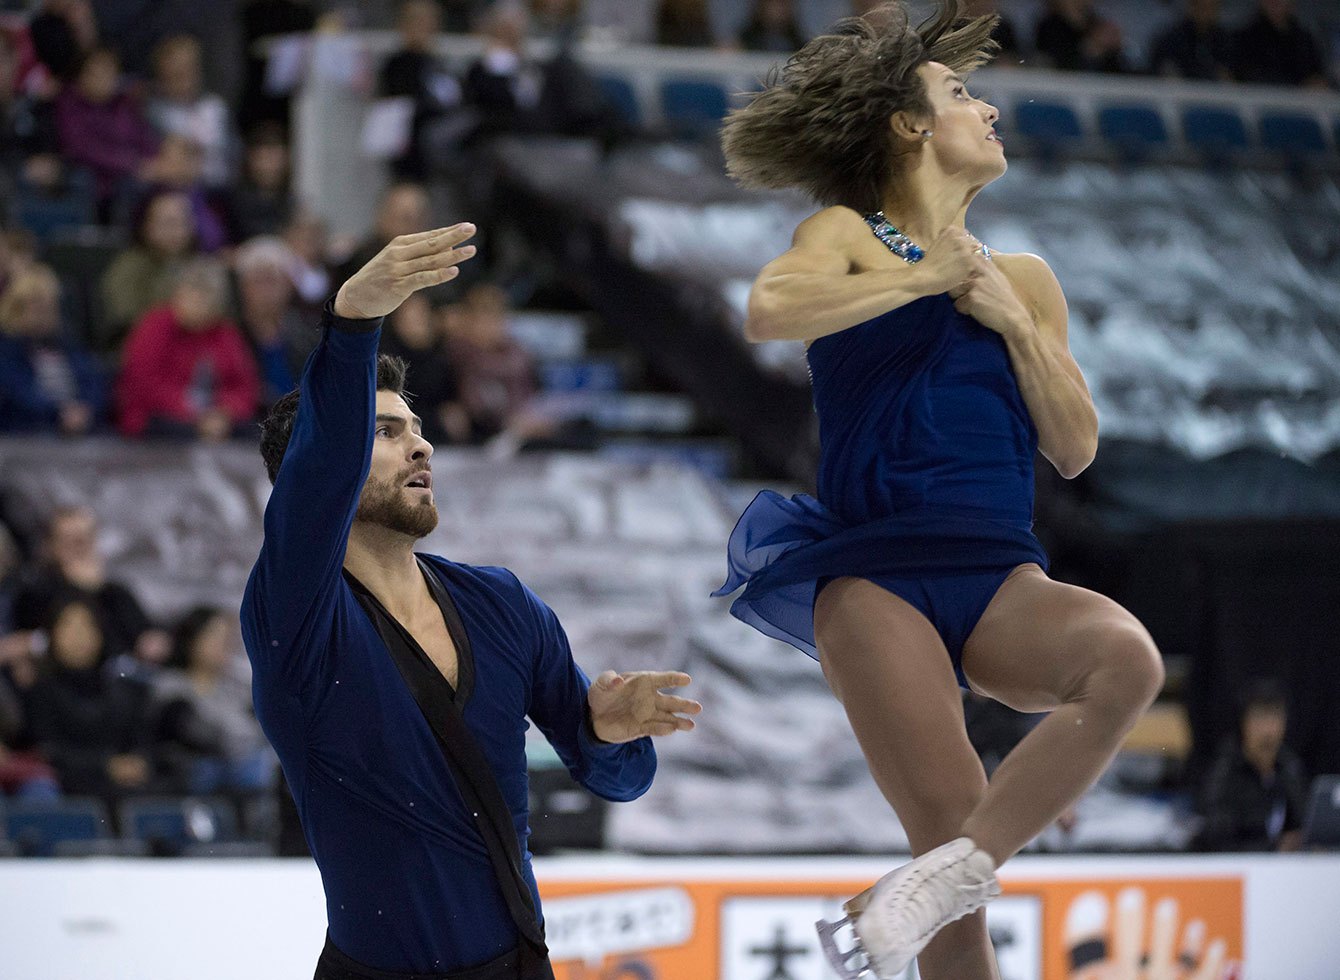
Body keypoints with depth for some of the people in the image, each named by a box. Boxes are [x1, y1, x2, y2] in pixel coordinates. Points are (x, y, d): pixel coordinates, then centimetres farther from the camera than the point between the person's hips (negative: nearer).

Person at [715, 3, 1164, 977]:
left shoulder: (1023, 277, 21)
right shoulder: (853, 237, 9)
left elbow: (1075, 450, 14)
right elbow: (768, 311, -14)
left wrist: (1013, 321, 3)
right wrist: (923, 279, -6)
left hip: (998, 578, 4)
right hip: (875, 574, -4)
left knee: (1126, 657, -31)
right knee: (950, 819, -20)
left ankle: (936, 882, -31)